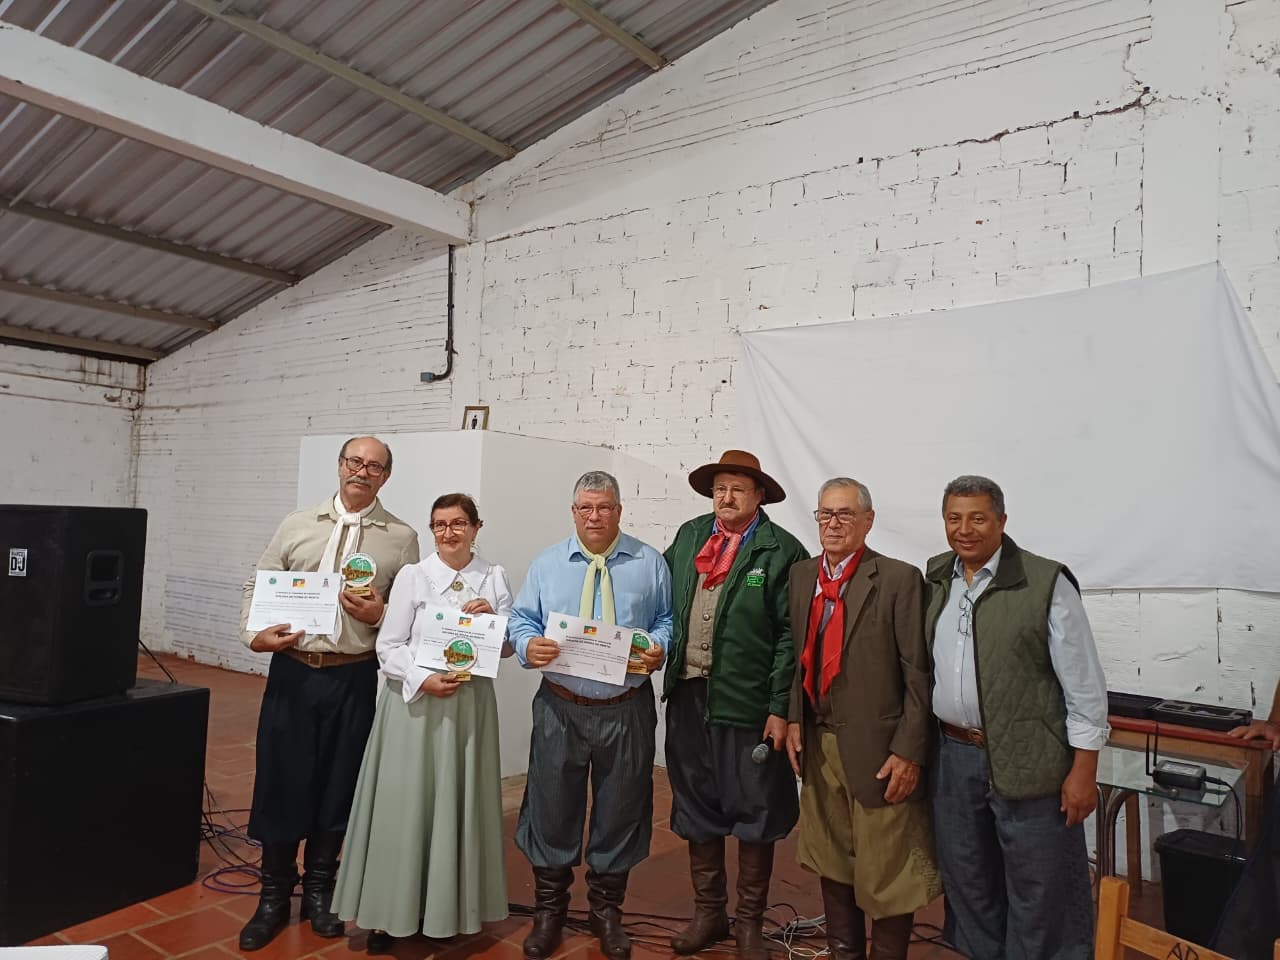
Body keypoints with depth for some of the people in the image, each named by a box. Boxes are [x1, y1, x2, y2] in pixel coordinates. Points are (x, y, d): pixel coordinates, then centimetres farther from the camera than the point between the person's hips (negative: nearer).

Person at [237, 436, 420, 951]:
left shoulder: (401, 537, 1)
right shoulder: (298, 524, 5)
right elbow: (257, 585, 8)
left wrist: (380, 614, -16)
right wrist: (254, 634, -8)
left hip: (354, 678, -1)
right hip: (292, 671, 1)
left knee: (338, 787, 11)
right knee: (280, 781, 8)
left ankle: (319, 889, 32)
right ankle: (274, 896, 28)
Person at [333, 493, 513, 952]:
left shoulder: (494, 578, 4)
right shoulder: (412, 576, -3)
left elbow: (507, 647, 6)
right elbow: (388, 646, -5)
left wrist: (491, 618, -12)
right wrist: (423, 680, -18)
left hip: (470, 704, 2)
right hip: (413, 703, -2)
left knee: (457, 806, 9)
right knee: (404, 806, 3)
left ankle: (446, 908, 26)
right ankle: (390, 911, 19)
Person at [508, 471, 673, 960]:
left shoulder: (649, 563, 3)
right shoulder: (546, 563, 6)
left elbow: (667, 620, 4)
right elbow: (521, 619, 6)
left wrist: (658, 648, -16)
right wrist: (529, 645, -15)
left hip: (626, 711, 0)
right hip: (560, 708, 1)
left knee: (620, 810, 11)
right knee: (552, 808, 10)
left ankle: (607, 908, 33)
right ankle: (548, 908, 31)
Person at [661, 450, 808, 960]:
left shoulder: (782, 551, -8)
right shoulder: (688, 536, 7)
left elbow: (791, 636, -11)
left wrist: (780, 709, -14)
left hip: (747, 702, -4)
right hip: (687, 694, 5)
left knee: (753, 813, 10)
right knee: (695, 808, 16)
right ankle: (708, 912, 34)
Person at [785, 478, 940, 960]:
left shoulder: (899, 579, -10)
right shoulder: (801, 576, 6)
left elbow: (919, 675, -11)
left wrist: (909, 752, -14)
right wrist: (793, 719, 4)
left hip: (876, 749, -5)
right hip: (818, 744, 5)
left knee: (886, 874, 6)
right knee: (832, 862, 19)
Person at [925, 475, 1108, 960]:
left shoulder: (1046, 583, -11)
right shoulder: (934, 579, 4)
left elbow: (1085, 686, -10)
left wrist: (1083, 771, -11)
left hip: (1028, 763, -5)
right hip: (954, 756, 5)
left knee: (1039, 893, 7)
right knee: (967, 884, 19)